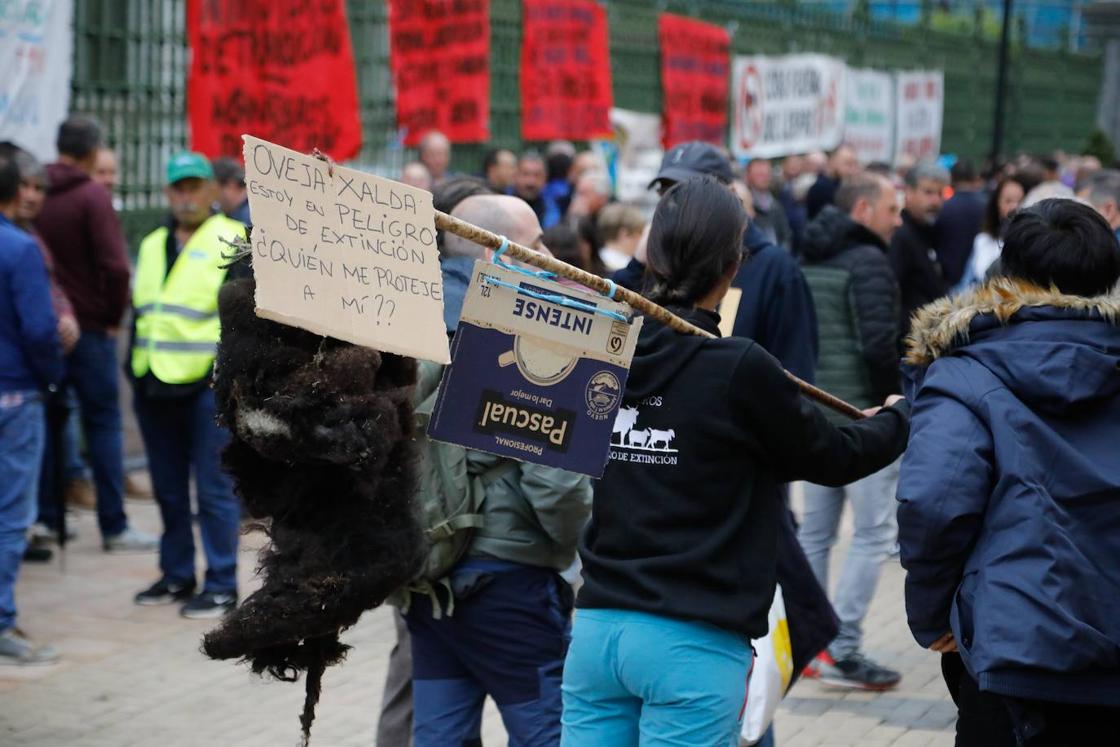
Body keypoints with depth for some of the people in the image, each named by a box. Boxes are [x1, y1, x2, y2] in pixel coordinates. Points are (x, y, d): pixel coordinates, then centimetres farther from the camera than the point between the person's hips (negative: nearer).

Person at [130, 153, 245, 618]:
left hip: (208, 386, -6)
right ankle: (177, 576, 24)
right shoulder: (152, 246, 17)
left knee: (213, 489, -3)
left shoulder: (234, 243, -3)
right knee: (168, 489, 13)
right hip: (155, 386, 7)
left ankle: (221, 586, 3)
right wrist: (135, 369, 18)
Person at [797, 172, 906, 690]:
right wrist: (893, 396, -6)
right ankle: (841, 650, -7)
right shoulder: (868, 263, -13)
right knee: (874, 532, -4)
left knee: (815, 530, 14)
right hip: (862, 414, -8)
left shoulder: (809, 262, 12)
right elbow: (878, 343, -20)